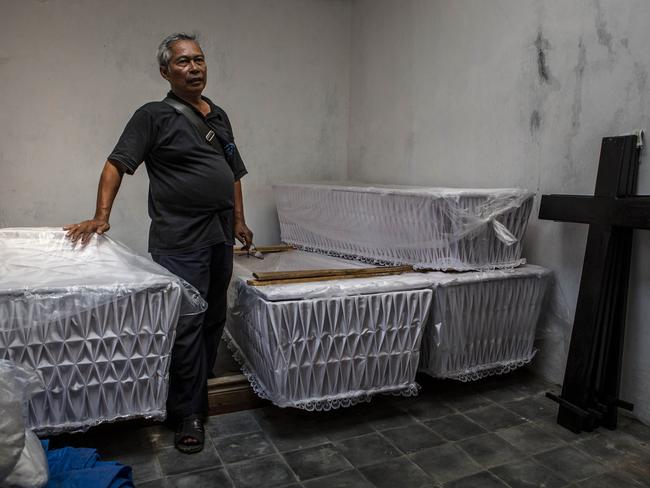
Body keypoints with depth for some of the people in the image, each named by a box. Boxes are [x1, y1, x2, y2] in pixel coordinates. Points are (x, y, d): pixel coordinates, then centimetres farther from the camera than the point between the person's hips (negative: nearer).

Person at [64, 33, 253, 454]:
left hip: (221, 236, 7)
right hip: (180, 241, -6)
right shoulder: (154, 116, -3)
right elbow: (117, 164, -6)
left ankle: (199, 388, 31)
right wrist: (101, 216, -17)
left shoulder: (220, 117, 16)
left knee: (214, 320, 14)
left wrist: (239, 220, 15)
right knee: (187, 327, -4)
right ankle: (190, 415, 10)